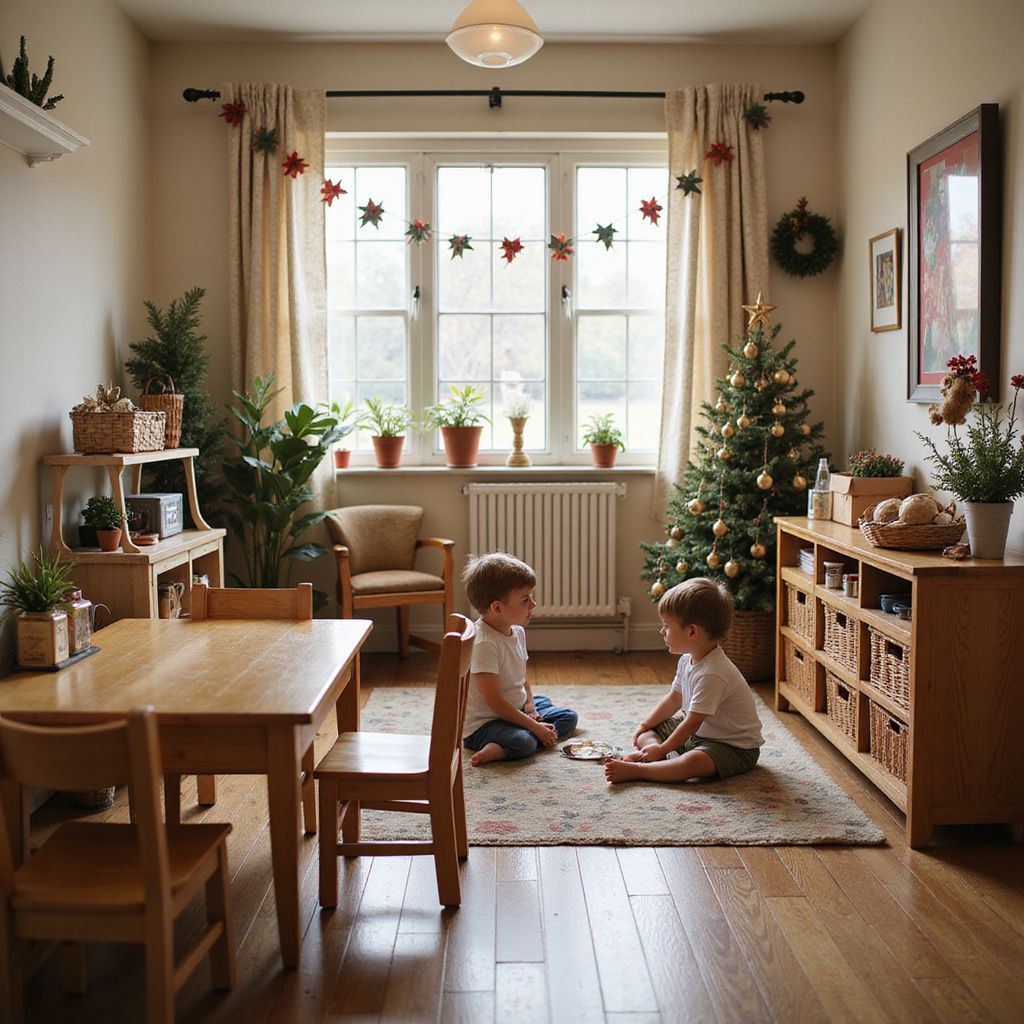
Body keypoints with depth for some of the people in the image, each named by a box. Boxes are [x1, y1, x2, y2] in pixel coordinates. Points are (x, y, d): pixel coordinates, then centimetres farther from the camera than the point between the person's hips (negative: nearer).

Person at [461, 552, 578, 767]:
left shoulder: (518, 632, 6)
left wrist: (531, 710, 0)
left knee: (568, 717, 11)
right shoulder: (484, 644, -24)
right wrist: (535, 727, -20)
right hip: (483, 723, -11)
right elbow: (494, 702, -24)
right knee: (523, 742, -37)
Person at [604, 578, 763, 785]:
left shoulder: (712, 675, -31)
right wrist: (645, 725, 5)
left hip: (735, 747, -10)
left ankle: (634, 771, -38)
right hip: (698, 731, 10)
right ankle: (652, 759, -21)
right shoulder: (688, 660, 0)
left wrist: (662, 749, -21)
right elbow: (674, 699, 13)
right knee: (647, 732, 7)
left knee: (692, 763, -40)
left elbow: (692, 723, -28)